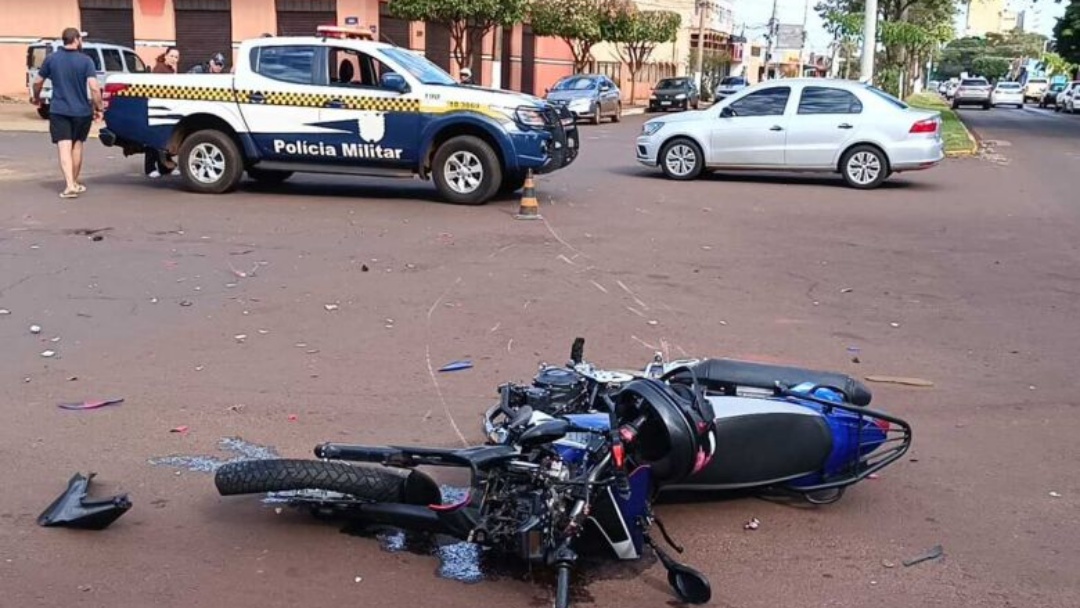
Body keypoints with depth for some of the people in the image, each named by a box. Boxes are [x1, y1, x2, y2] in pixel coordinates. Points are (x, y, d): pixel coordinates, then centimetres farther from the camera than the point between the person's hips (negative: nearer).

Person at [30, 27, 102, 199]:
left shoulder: (51, 59, 1)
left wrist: (36, 97, 29)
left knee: (64, 148, -4)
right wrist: (98, 108, -7)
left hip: (59, 111, 1)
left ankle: (70, 185, -18)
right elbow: (94, 88, -17)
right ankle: (74, 182, 26)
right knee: (77, 146, 16)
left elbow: (38, 82, 10)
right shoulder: (85, 61, -8)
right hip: (81, 111, 0)